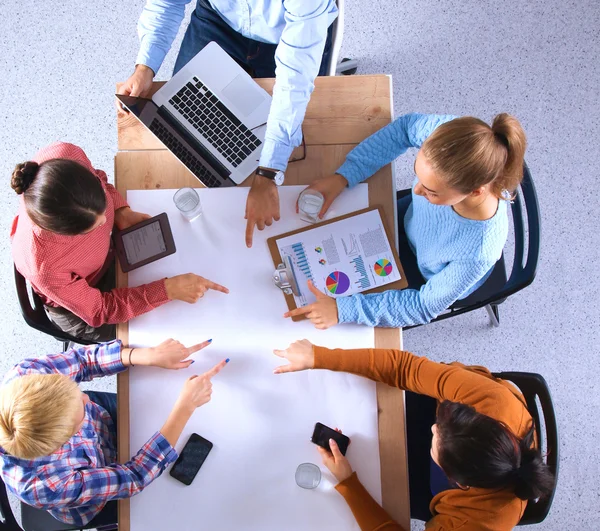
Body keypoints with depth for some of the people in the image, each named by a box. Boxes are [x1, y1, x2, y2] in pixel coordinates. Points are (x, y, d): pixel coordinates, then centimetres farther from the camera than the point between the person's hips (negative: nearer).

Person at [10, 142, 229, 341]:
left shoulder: (65, 155, -35)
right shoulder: (43, 265, -45)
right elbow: (99, 310, -26)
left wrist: (122, 212, -23)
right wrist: (169, 289, -31)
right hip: (79, 306, -4)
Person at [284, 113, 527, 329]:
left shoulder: (479, 253, -45)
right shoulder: (450, 133, -38)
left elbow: (425, 306, -28)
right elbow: (406, 126, -15)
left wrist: (344, 309, -32)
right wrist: (343, 176, -22)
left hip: (430, 281, -4)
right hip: (409, 222, 4)